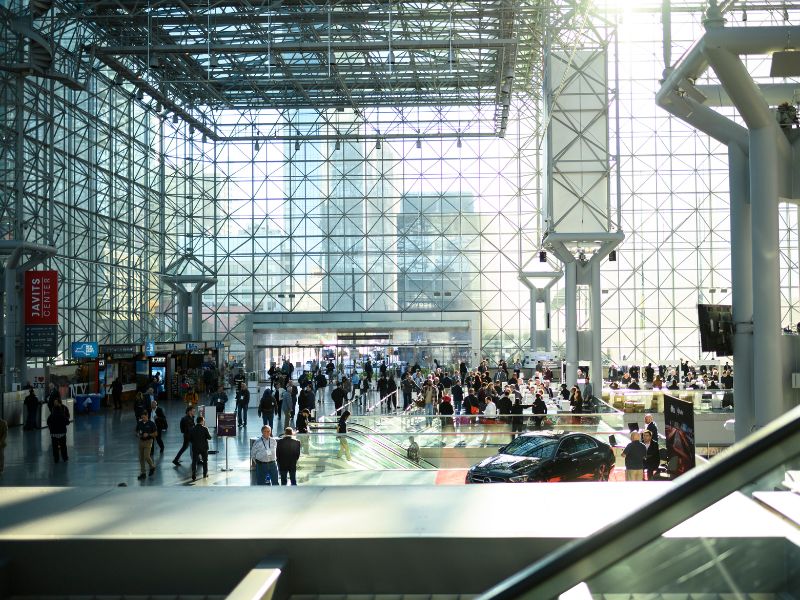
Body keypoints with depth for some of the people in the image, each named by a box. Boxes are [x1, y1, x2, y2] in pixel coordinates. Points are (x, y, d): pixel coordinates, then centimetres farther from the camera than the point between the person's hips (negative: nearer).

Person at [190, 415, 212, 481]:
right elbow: (209, 437, -9)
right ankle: (205, 474, 25)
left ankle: (194, 476, -6)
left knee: (194, 462, 3)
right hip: (204, 447, -1)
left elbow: (190, 438, 1)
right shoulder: (205, 428, -12)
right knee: (205, 461, 18)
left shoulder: (193, 429, -3)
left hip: (195, 448, 1)